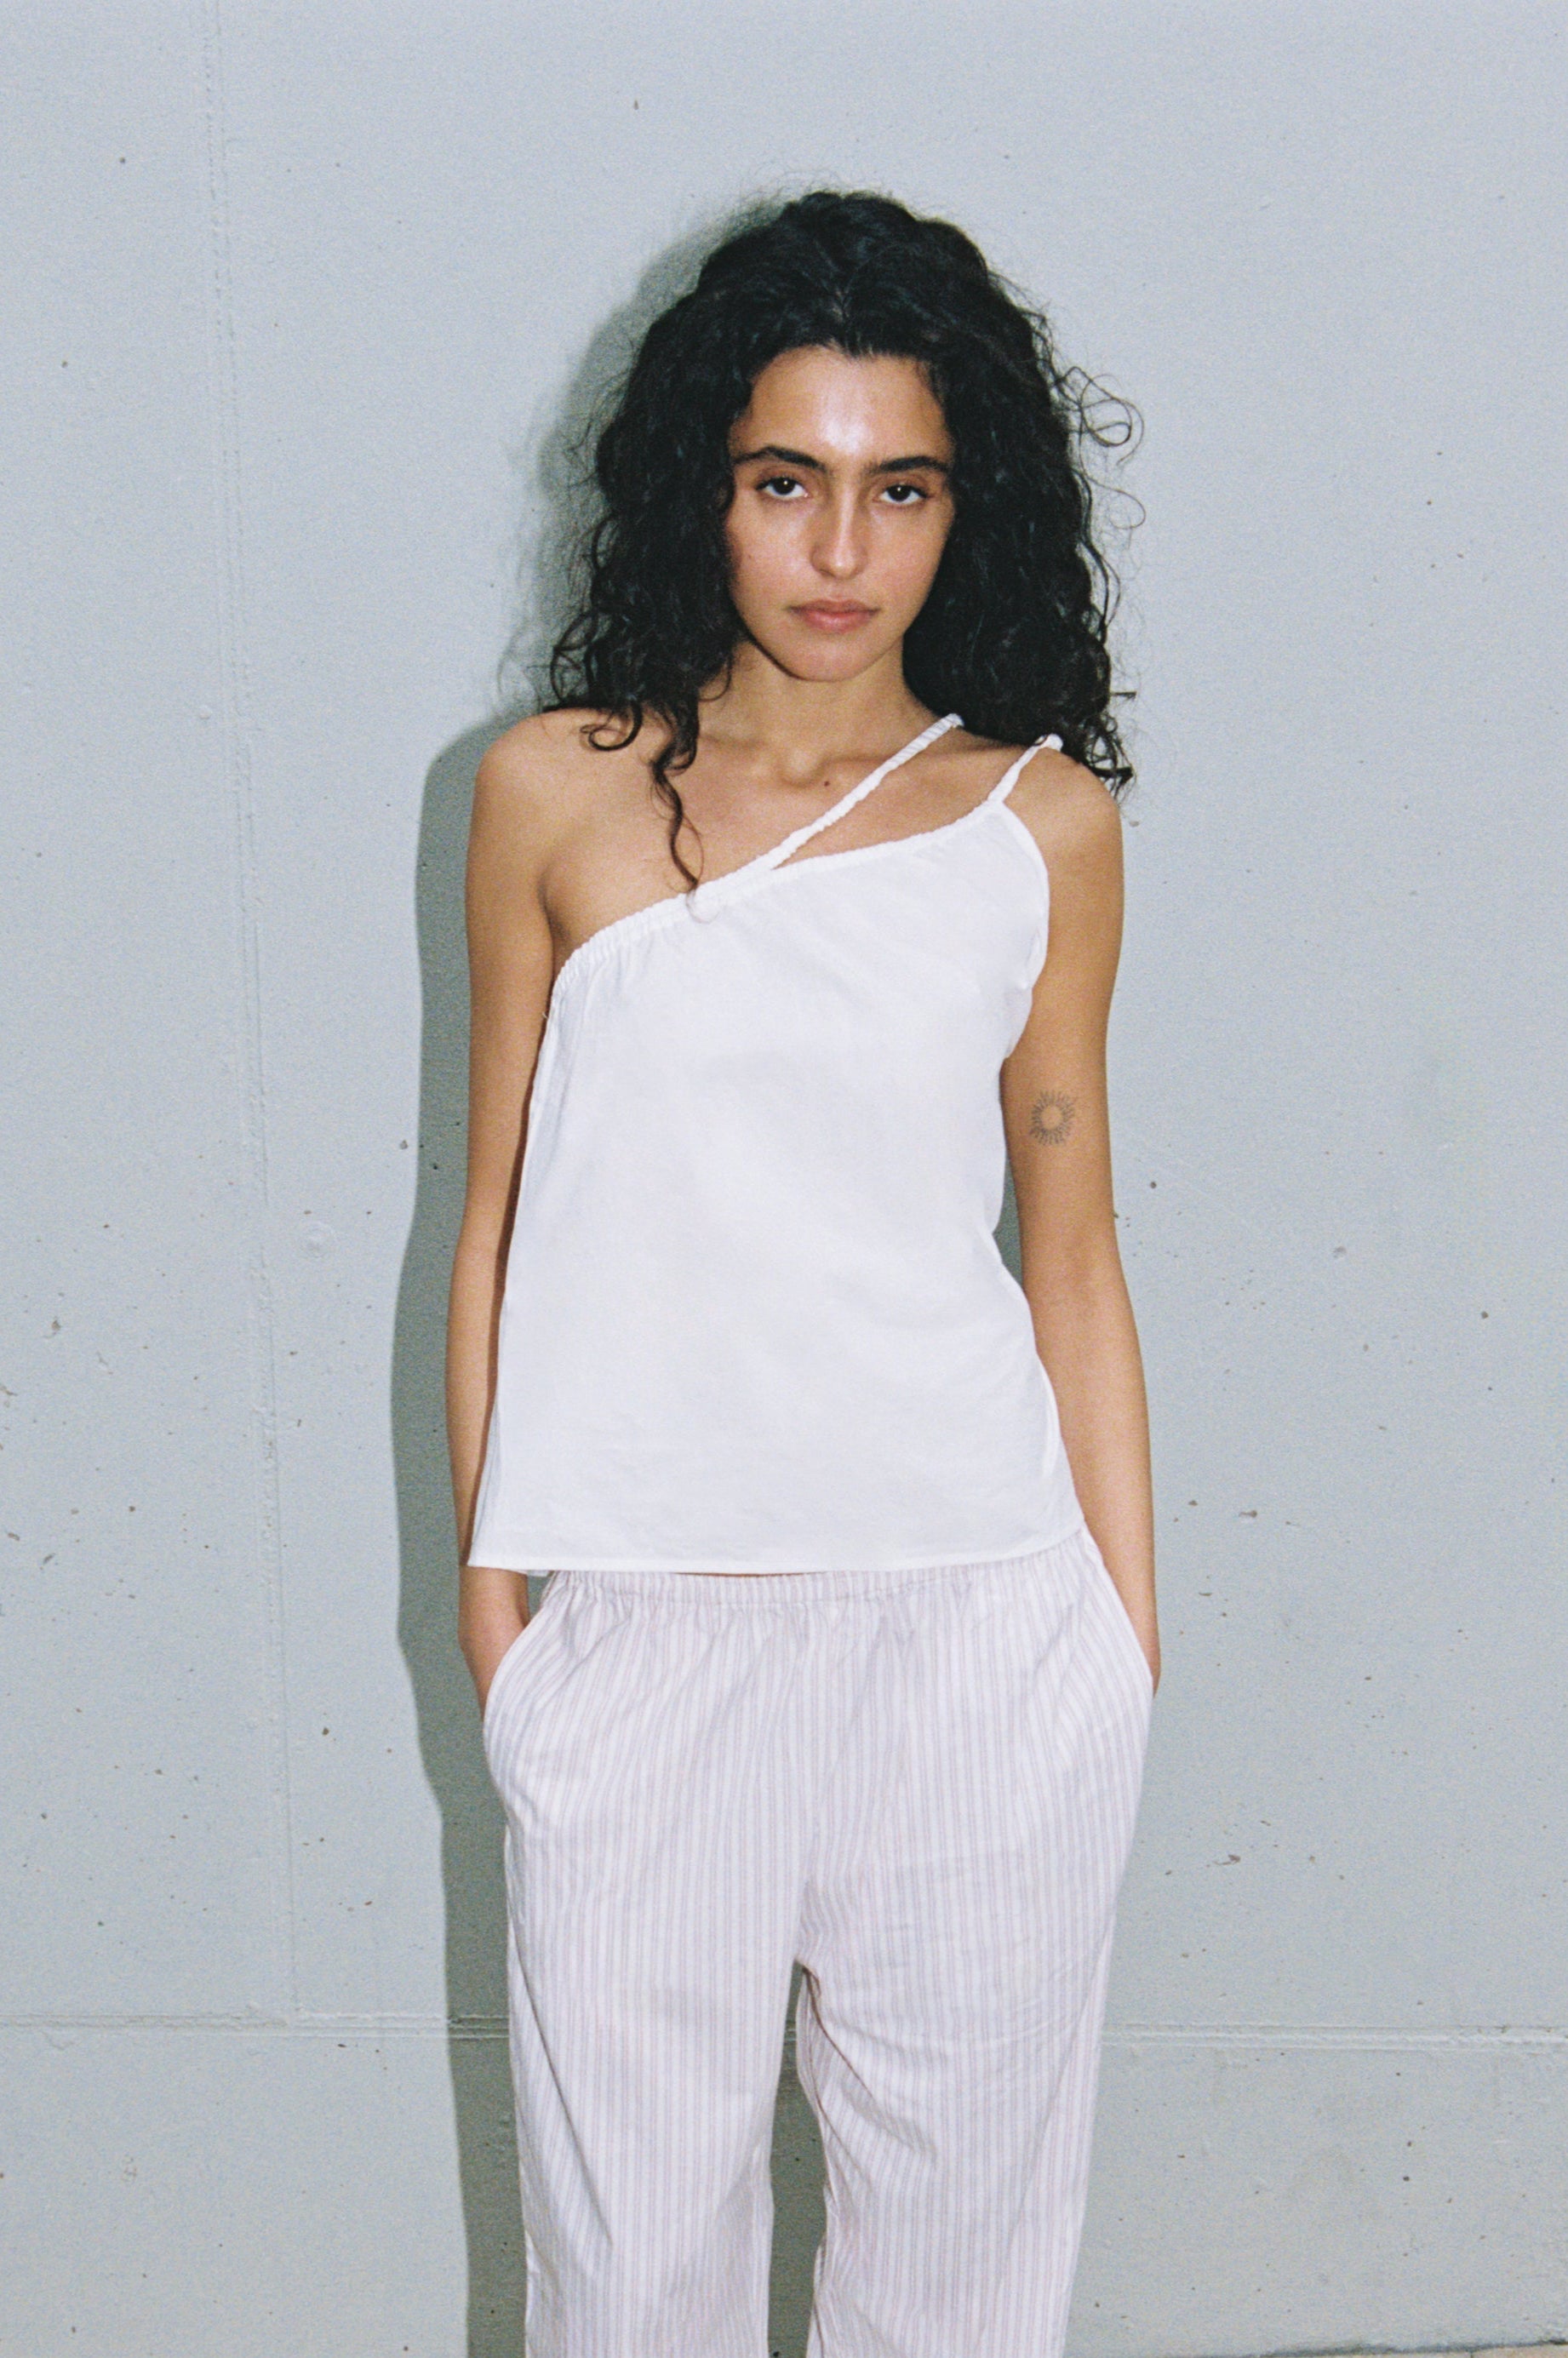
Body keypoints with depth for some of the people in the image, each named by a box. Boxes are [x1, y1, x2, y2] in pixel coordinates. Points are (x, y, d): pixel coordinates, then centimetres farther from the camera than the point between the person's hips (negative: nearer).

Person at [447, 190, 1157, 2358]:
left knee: (967, 2177, 11)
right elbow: (501, 1212, 7)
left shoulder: (1043, 821, 3)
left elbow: (1072, 1252, 6)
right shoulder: (555, 795, 2)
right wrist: (486, 1571, 5)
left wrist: (1127, 1633, 5)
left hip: (975, 1615, 1)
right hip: (636, 1616, 0)